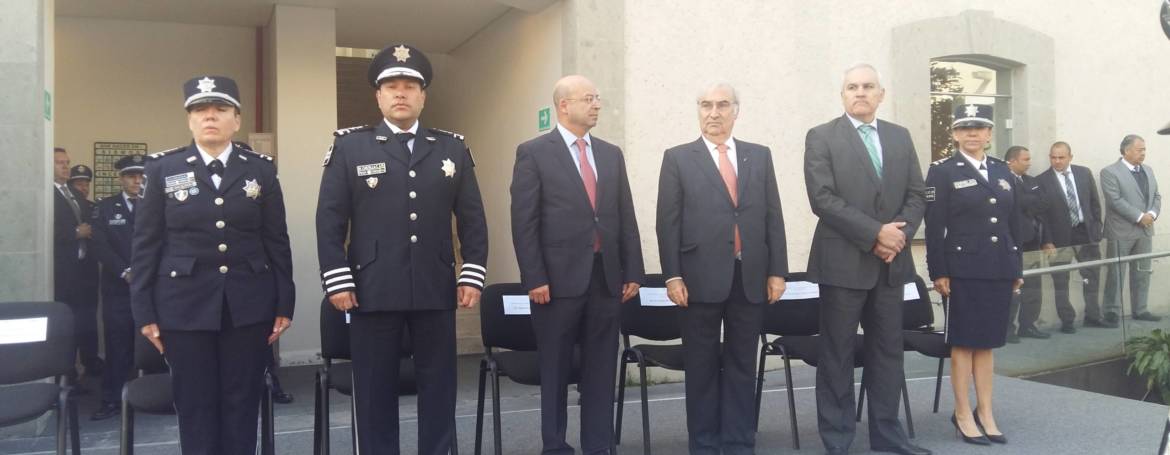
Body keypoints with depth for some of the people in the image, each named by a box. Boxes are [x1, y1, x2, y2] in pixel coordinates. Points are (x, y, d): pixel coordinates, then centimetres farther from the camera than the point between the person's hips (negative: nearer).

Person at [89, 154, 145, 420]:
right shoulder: (105, 207, 8)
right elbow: (100, 247, -1)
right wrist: (125, 272, -11)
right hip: (118, 287, 0)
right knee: (117, 346, 1)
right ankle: (112, 400, 9)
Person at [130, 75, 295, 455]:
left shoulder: (261, 169, 5)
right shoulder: (163, 168, 4)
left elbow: (277, 241, 5)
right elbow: (145, 244, 4)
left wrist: (284, 305, 1)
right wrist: (145, 311, -1)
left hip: (248, 305, 0)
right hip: (185, 305, 0)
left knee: (242, 404, 6)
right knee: (195, 406, 5)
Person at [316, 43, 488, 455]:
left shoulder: (453, 148, 10)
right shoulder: (349, 147, 5)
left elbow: (472, 218, 8)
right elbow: (330, 219, 1)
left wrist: (473, 275, 0)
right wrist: (337, 281, -7)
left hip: (436, 290, 2)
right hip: (372, 291, -1)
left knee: (439, 387, 8)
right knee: (375, 390, 6)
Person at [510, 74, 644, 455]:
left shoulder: (611, 154, 13)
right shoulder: (533, 152, -3)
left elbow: (626, 218, 12)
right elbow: (524, 221, -8)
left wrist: (632, 272, 7)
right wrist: (535, 278, -13)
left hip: (606, 277, 5)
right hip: (559, 277, -4)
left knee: (601, 369, 9)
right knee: (555, 370, 7)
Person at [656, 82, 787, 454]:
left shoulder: (759, 156, 11)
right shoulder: (678, 158, 4)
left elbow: (773, 216, 9)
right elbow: (668, 222, -1)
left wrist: (777, 271, 3)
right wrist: (672, 276, -8)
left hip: (750, 277, 2)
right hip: (702, 276, -2)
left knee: (742, 365, 9)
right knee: (702, 367, 6)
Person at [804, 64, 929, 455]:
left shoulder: (900, 137, 13)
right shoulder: (821, 137, -2)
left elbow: (916, 194, 10)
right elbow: (823, 198, -12)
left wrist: (900, 234, -9)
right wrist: (875, 233, -16)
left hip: (892, 261, 5)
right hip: (844, 261, -5)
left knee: (888, 350, 11)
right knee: (837, 355, 2)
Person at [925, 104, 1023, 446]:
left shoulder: (1002, 171, 13)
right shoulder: (942, 171, -2)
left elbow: (1014, 223, 14)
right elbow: (934, 226, -8)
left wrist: (1017, 268, 11)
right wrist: (938, 272, -14)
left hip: (998, 270, 5)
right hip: (963, 270, -5)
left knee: (987, 342, 11)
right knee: (963, 342, 2)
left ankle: (985, 413, 18)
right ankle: (963, 414, 10)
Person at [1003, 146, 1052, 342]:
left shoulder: (1031, 181, 18)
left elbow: (1043, 204, 10)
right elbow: (1019, 204, -21)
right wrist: (1035, 203, -6)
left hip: (1032, 243, 8)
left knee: (1033, 289, 11)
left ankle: (1027, 325, 20)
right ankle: (1007, 328, 3)